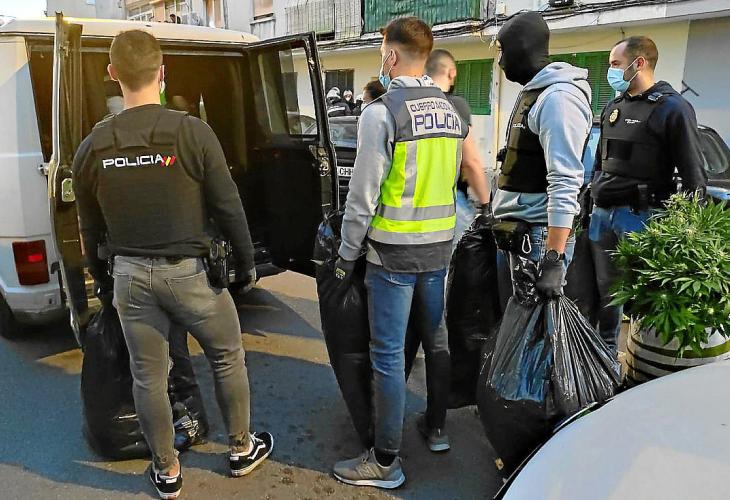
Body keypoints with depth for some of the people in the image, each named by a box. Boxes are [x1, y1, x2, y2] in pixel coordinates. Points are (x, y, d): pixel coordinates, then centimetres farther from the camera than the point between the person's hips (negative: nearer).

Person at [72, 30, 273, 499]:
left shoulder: (92, 145, -1)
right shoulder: (191, 131, -14)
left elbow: (90, 228, 9)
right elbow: (228, 207, -10)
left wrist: (101, 277, 24)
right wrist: (246, 262, 4)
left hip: (131, 275, 4)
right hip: (188, 271, -3)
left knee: (149, 377, 15)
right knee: (228, 358, 17)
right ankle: (242, 448, 34)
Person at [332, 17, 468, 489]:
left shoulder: (382, 111, -14)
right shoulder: (451, 110, 7)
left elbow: (363, 193, -15)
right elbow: (453, 179, 12)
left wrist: (347, 255, -6)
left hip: (393, 250, -7)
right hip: (439, 245, 7)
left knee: (388, 354, 1)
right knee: (436, 339, 19)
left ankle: (386, 461, 12)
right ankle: (437, 426, 37)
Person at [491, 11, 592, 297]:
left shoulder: (557, 97, -15)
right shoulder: (532, 92, 16)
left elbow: (565, 183, -23)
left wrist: (553, 258, -26)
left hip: (539, 236, -10)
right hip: (521, 231, 10)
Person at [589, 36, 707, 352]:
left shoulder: (672, 108, -6)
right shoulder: (613, 107, 15)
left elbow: (693, 174, -8)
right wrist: (592, 200, 19)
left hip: (641, 217, -7)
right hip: (602, 213, 7)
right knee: (606, 289, 14)